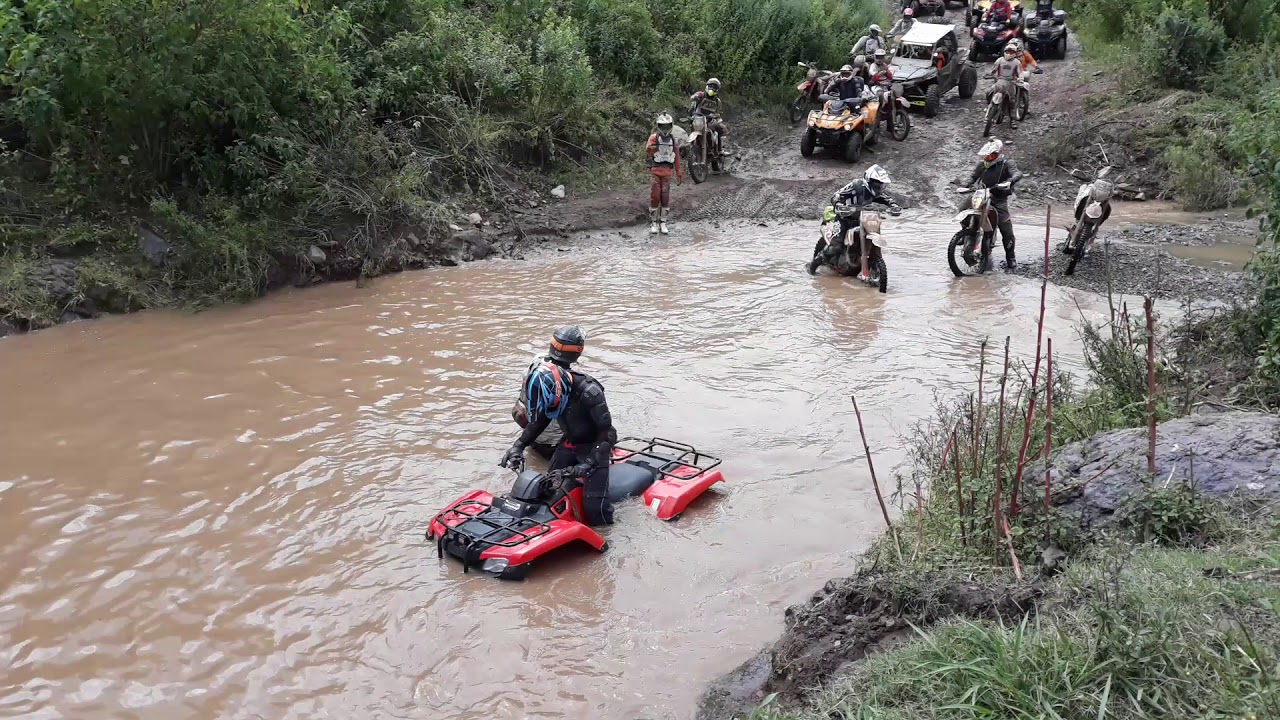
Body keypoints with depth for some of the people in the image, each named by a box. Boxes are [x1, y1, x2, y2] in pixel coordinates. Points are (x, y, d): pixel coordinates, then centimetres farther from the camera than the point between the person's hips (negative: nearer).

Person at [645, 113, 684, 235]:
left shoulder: (674, 140, 8)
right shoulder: (654, 138, -4)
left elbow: (677, 158, 13)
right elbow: (648, 150, -21)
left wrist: (679, 174, 12)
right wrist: (652, 148, -44)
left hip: (667, 172, 3)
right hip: (655, 171, -3)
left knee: (665, 197, 2)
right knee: (654, 196, -5)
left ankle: (663, 222, 12)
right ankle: (653, 223, 5)